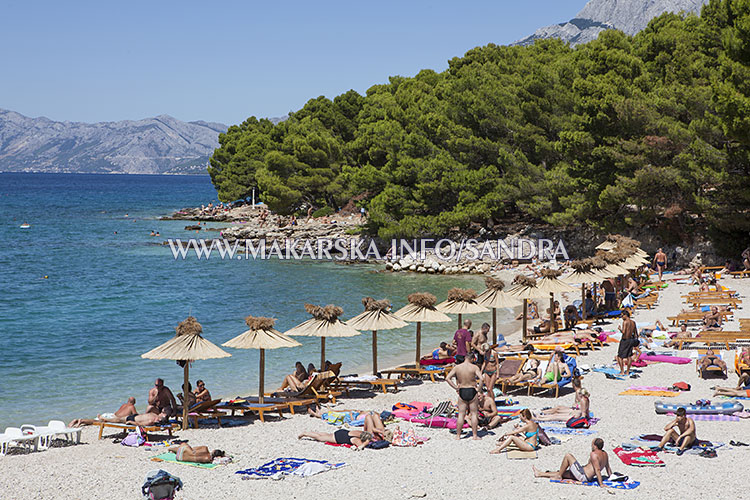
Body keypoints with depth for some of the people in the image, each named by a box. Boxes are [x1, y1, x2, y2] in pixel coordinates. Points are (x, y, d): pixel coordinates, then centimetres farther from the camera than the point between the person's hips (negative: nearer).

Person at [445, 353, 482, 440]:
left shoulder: (457, 367, 0)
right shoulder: (474, 367, -8)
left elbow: (447, 378, -4)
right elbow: (481, 378, -20)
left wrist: (456, 387, -1)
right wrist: (479, 389, -7)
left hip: (462, 392, 2)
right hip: (472, 391, -2)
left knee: (461, 414, 8)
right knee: (474, 414, 8)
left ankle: (458, 435, 9)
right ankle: (475, 435, 8)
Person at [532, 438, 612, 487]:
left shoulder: (594, 454, -22)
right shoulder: (605, 454, 7)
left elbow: (597, 469, -27)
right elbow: (608, 467, 11)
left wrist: (601, 484, -30)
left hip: (583, 475, -10)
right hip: (588, 477, 10)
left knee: (567, 456, -8)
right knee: (563, 472, 21)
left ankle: (559, 476, 5)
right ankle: (540, 474, 31)